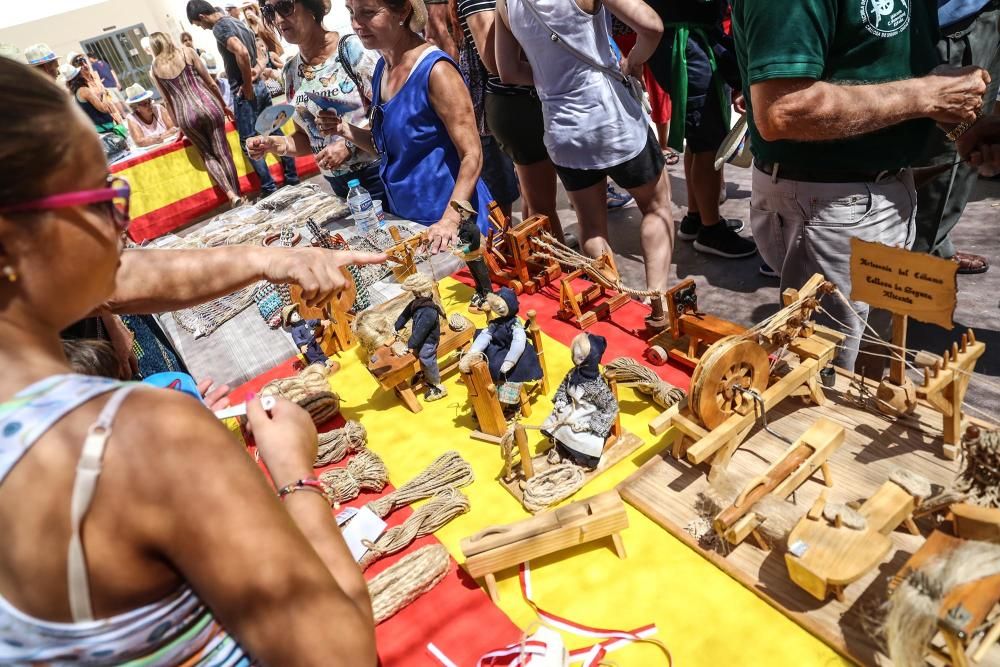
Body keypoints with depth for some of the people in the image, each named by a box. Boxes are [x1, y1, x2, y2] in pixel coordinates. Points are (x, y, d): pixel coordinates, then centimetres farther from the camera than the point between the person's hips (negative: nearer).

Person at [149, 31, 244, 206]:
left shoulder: (154, 69, 9)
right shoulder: (187, 52, 7)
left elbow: (167, 100, 12)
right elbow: (210, 82, 6)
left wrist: (178, 125, 22)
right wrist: (224, 105, 17)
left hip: (186, 114, 1)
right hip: (207, 105, -1)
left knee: (208, 155, 13)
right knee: (222, 151, 5)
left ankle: (230, 193, -5)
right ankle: (238, 193, 4)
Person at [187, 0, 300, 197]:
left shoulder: (220, 27, -13)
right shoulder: (238, 23, 16)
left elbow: (241, 53, -28)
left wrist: (247, 86, -19)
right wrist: (257, 68, 1)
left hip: (244, 92, -9)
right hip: (260, 86, 9)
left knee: (249, 142, -3)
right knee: (275, 133, 12)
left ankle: (270, 189, -1)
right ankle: (292, 178, 17)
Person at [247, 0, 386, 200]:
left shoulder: (352, 48, -8)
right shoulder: (291, 70, 8)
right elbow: (306, 136, 14)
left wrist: (349, 144, -22)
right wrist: (278, 144, -5)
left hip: (380, 174, -5)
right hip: (338, 184, 5)